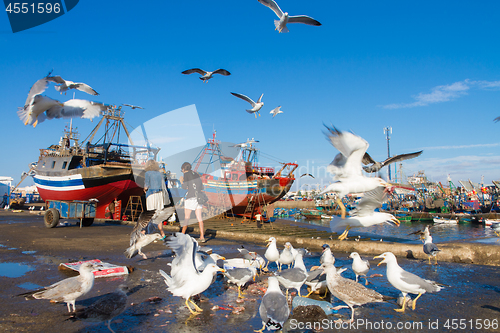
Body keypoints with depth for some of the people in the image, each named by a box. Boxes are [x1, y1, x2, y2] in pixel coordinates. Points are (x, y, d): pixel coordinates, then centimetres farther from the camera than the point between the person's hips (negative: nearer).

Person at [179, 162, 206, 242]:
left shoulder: (186, 174, 0)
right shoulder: (196, 175, 17)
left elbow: (185, 187, -6)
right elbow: (202, 188, 16)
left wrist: (181, 181, 12)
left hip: (190, 197, -5)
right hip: (198, 197, 5)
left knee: (186, 217, 5)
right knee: (199, 217, 3)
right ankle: (202, 237, -2)